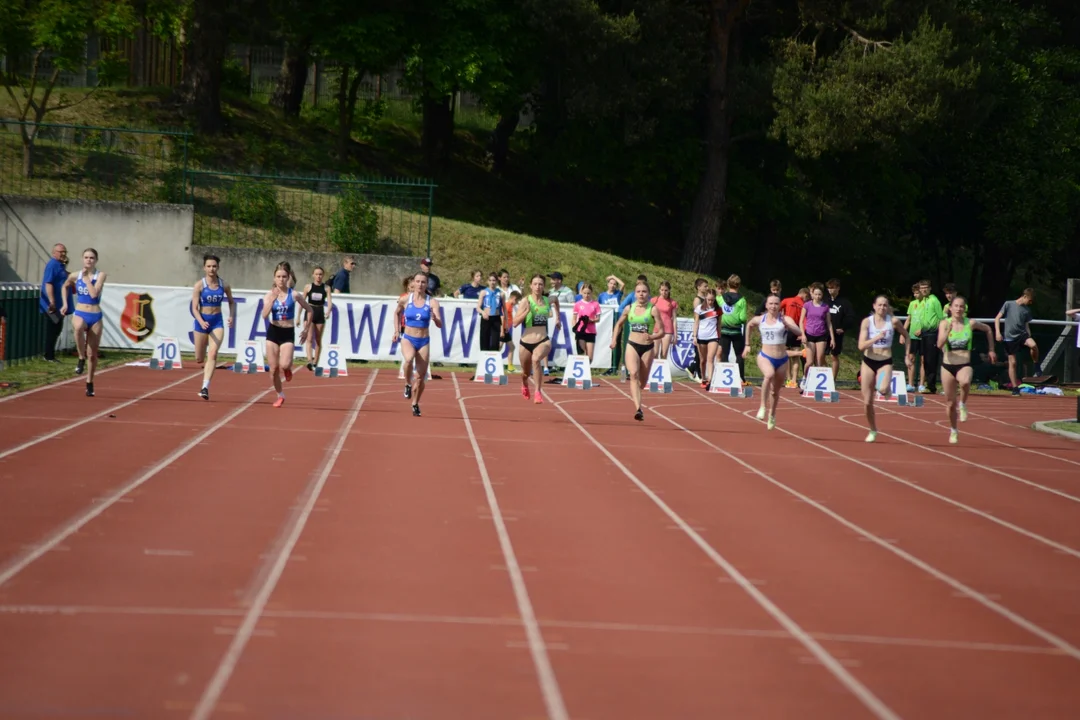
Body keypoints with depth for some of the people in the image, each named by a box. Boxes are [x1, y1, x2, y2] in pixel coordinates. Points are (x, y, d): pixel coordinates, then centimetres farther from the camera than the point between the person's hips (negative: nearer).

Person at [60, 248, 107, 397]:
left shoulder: (101, 275, -4)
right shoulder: (75, 276, 4)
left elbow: (94, 294, -18)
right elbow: (65, 287, 25)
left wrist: (86, 277, -13)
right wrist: (65, 303, 15)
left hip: (95, 317, 0)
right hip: (80, 314, 0)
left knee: (92, 354, 6)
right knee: (78, 327, -40)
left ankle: (90, 383, 24)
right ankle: (81, 359, -25)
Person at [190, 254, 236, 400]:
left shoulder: (224, 285, -1)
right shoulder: (199, 285, -8)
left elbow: (232, 302, 16)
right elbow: (194, 308, -11)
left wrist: (232, 316, -2)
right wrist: (201, 322, -28)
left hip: (217, 322, 1)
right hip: (202, 321, -1)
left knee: (212, 355, -16)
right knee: (199, 359, 7)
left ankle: (205, 388, -19)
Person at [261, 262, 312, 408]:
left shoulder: (294, 294, -6)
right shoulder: (270, 295, -4)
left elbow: (309, 310, 6)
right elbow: (264, 315, -16)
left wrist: (306, 329, 5)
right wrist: (272, 299, -27)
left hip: (288, 333, -2)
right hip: (273, 332, 2)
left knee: (284, 365, -21)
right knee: (273, 369, 3)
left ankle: (288, 369, 17)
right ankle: (280, 395, 22)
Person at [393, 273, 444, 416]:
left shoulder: (432, 302, -7)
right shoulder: (405, 300, -4)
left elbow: (440, 325, -13)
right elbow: (397, 313, 18)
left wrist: (435, 318, -34)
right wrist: (396, 330, 13)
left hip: (424, 341, 1)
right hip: (408, 339, -1)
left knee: (421, 376, 5)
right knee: (409, 359, -35)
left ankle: (415, 404, 26)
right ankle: (408, 384, -11)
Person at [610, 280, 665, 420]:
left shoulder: (653, 309, -7)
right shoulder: (629, 309, 2)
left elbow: (661, 331, -7)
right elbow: (619, 324, 20)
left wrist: (652, 337, -27)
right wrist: (614, 339, 8)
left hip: (647, 347, 0)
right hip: (632, 345, 0)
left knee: (643, 380, 10)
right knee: (634, 374, -21)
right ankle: (638, 409, -30)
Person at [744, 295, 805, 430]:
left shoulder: (785, 320, -7)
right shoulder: (759, 320, 1)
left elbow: (798, 331, -24)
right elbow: (749, 325, 23)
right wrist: (747, 344, 23)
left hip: (782, 359, 1)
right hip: (765, 356, -1)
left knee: (776, 390, 14)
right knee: (769, 375, -35)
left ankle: (772, 415, 41)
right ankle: (763, 406, -21)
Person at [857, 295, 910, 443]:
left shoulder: (893, 321, -6)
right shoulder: (867, 322, -6)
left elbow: (906, 336, 12)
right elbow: (861, 346, -13)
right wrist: (876, 337, -27)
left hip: (885, 362, -1)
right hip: (868, 361, 1)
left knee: (883, 389, -33)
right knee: (867, 402, 3)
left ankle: (887, 390, 6)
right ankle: (873, 431, 24)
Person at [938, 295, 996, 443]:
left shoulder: (971, 324, -3)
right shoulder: (944, 323, -5)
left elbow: (988, 329, 17)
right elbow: (939, 345, -18)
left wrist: (991, 350, 18)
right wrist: (948, 330, -32)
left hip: (965, 365, -1)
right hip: (948, 366, 1)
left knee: (965, 382, -39)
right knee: (950, 403, 9)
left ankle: (963, 404, -9)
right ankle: (953, 431, 33)